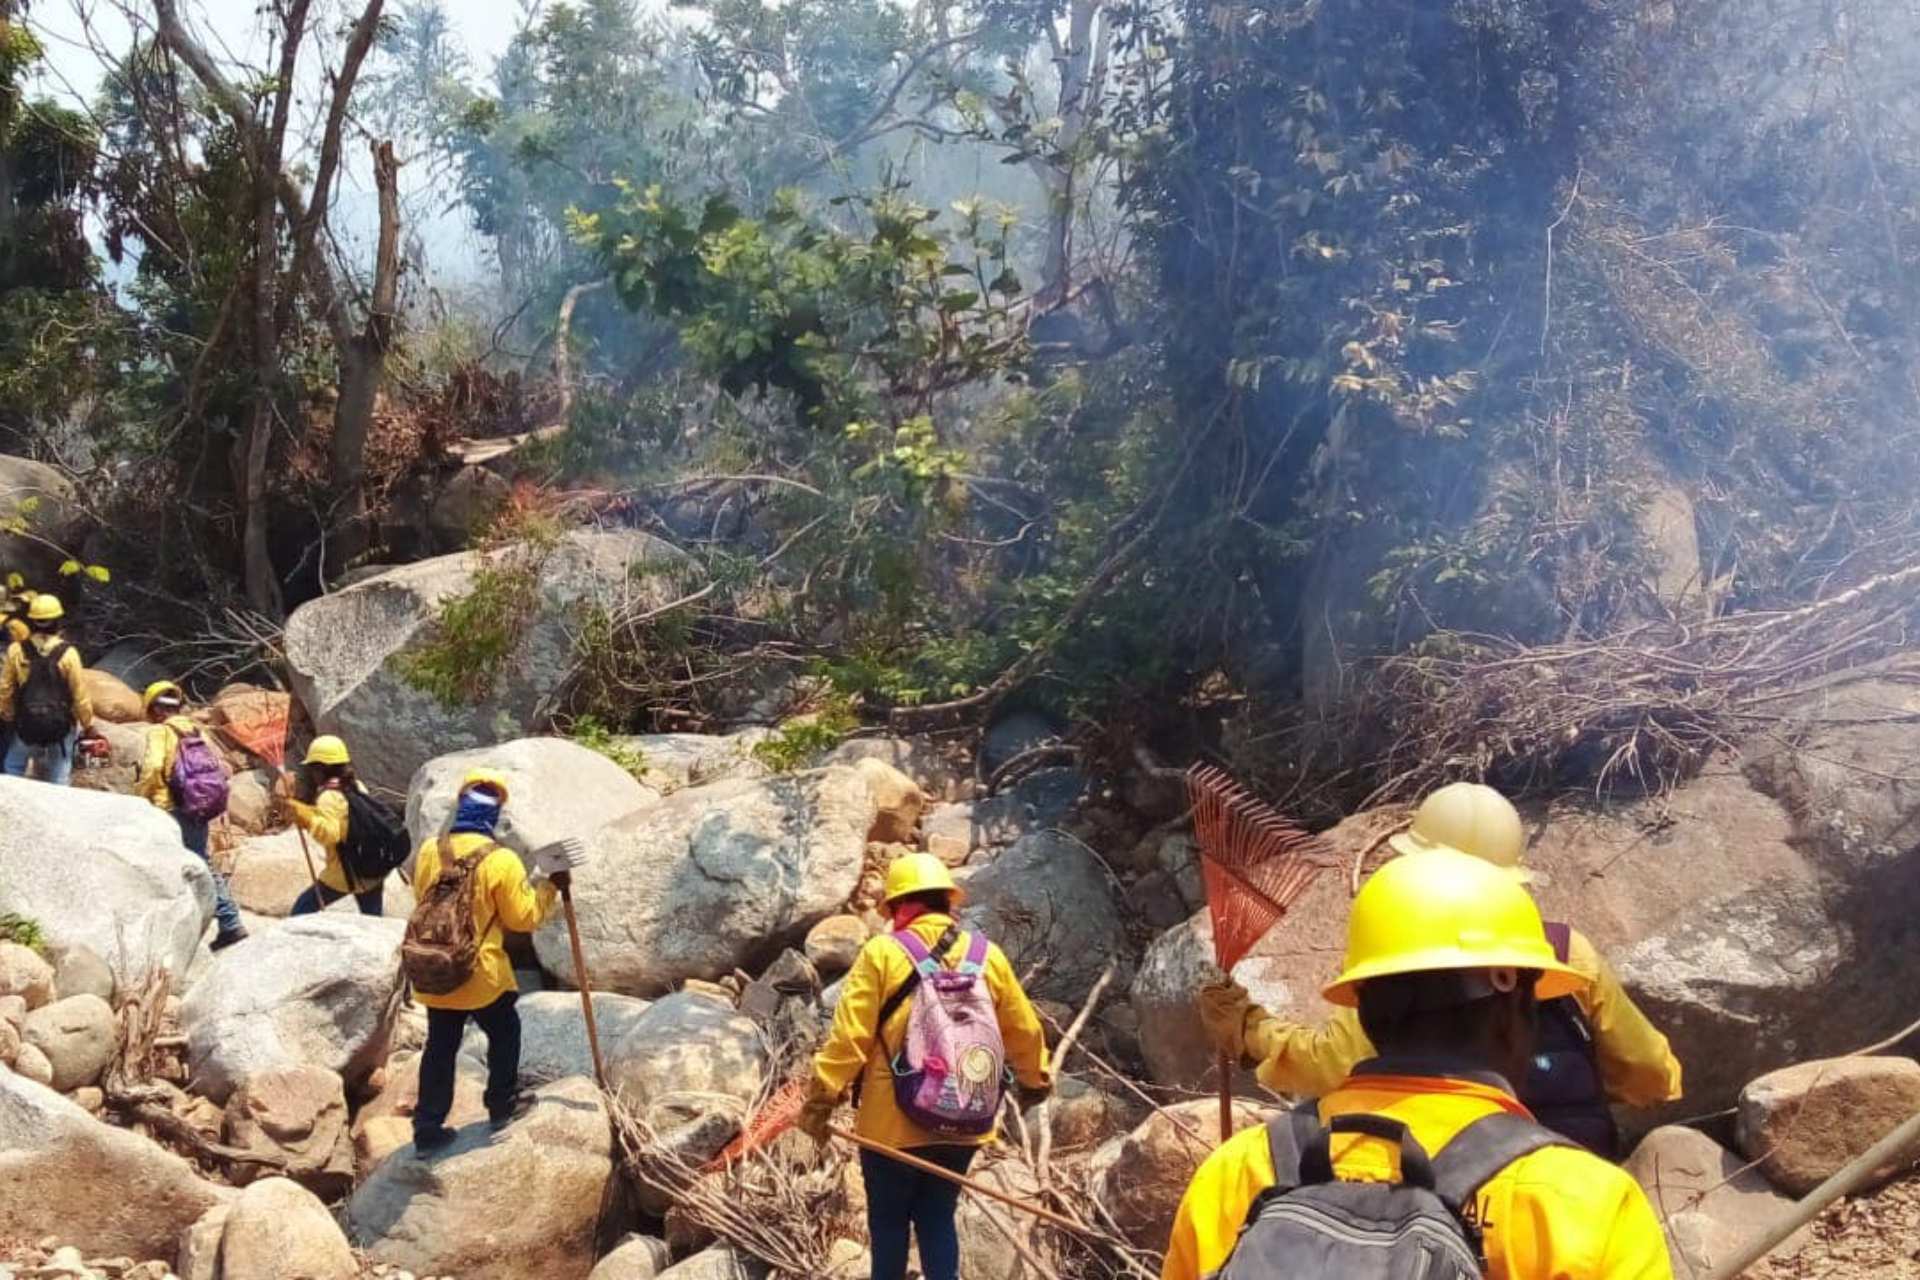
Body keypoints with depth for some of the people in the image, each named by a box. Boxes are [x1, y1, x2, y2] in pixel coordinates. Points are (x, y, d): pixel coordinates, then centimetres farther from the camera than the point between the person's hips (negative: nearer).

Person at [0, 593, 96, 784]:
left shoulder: (16, 650, -9)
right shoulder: (67, 654, -15)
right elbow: (80, 695, -10)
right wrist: (88, 725, 3)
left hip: (27, 725, 1)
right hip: (60, 726, -1)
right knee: (59, 779, 10)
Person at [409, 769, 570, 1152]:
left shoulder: (429, 851, -5)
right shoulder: (501, 860, -18)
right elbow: (523, 918, -10)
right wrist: (549, 886, 2)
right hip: (481, 973, -4)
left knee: (440, 1048, 14)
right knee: (504, 1034, 21)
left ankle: (428, 1128, 16)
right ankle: (502, 1106, 31)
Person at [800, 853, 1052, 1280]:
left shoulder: (882, 952, -9)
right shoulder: (988, 956, 3)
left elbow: (849, 1036, -13)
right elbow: (1023, 1031, 12)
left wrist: (821, 1099, -6)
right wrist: (1035, 1081, 29)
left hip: (893, 1124, -3)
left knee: (888, 1221, 11)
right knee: (938, 1218, 15)